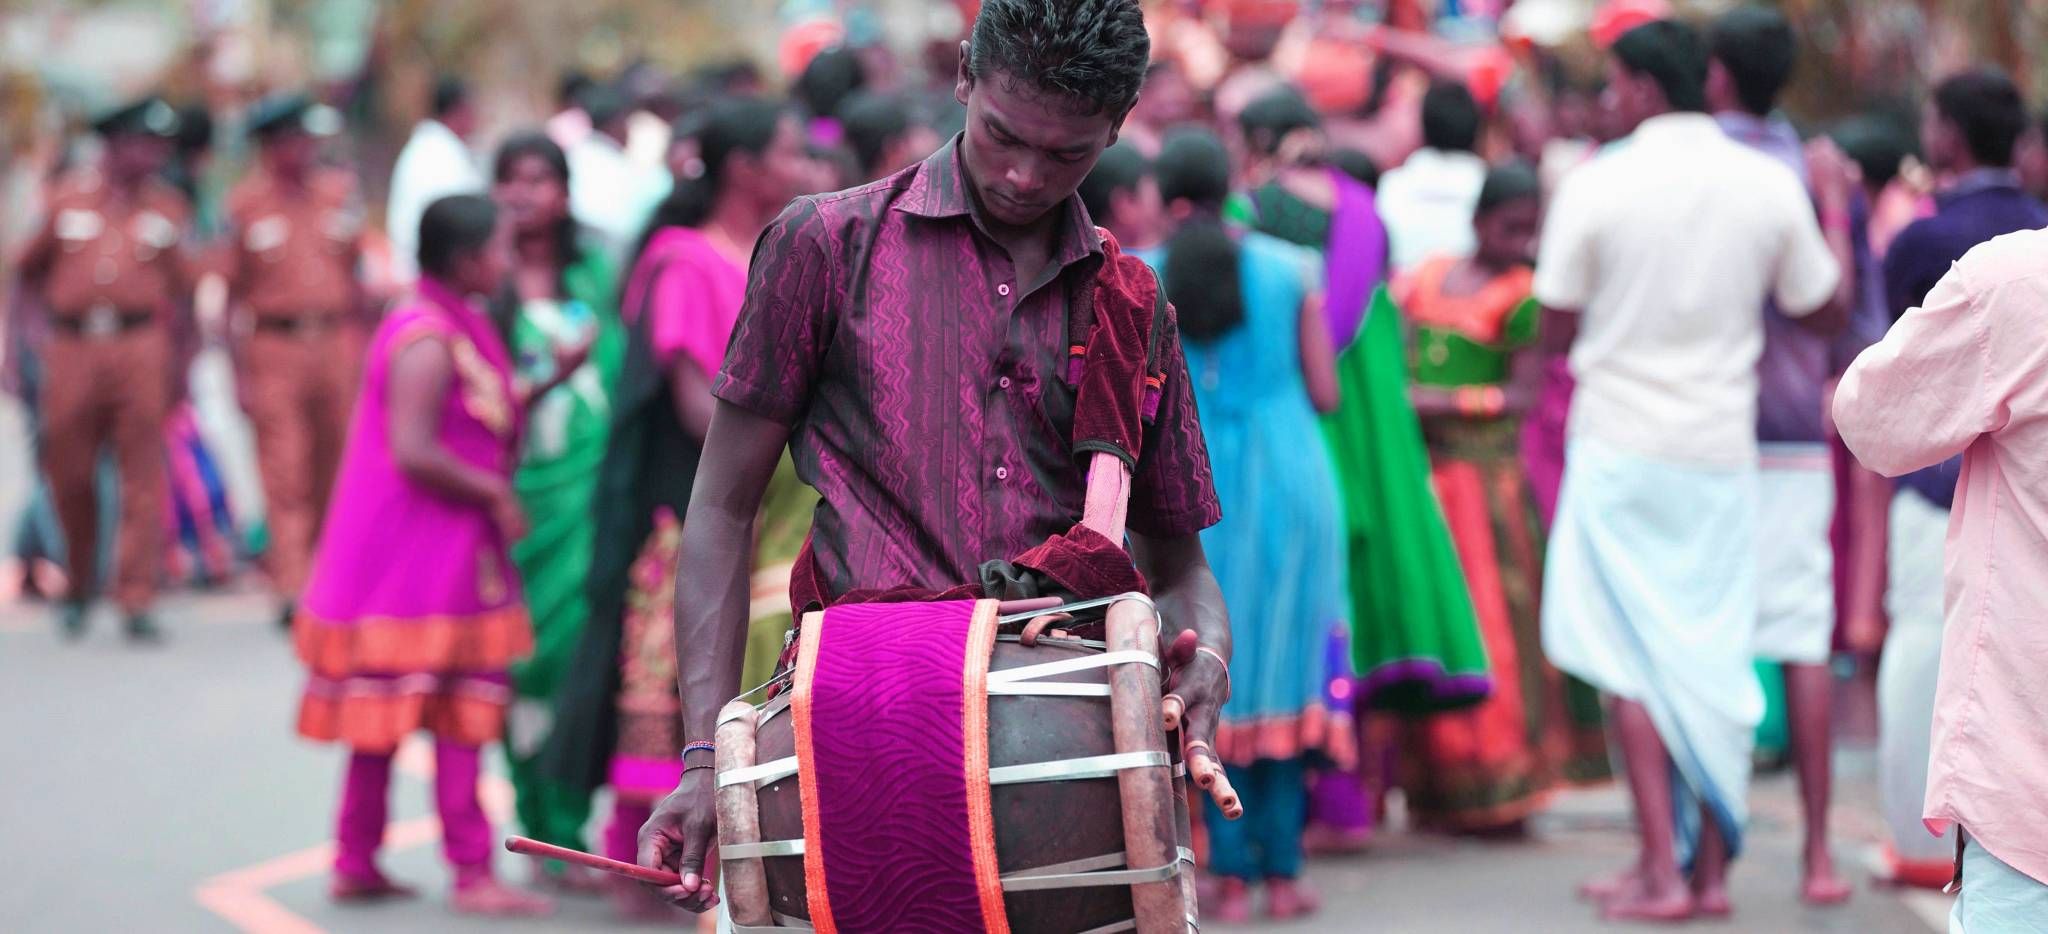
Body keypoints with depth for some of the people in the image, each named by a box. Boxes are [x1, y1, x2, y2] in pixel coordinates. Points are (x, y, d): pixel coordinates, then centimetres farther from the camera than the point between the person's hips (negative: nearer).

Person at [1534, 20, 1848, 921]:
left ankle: (1661, 871, -4)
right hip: (1723, 450, 3)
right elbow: (1827, 311, 9)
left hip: (1621, 448, -3)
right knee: (1715, 657, 10)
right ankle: (1711, 867, 11)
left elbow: (1558, 331, -4)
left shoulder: (1595, 186, -8)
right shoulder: (1772, 186, 0)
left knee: (1633, 661, 2)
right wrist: (1834, 219, 25)